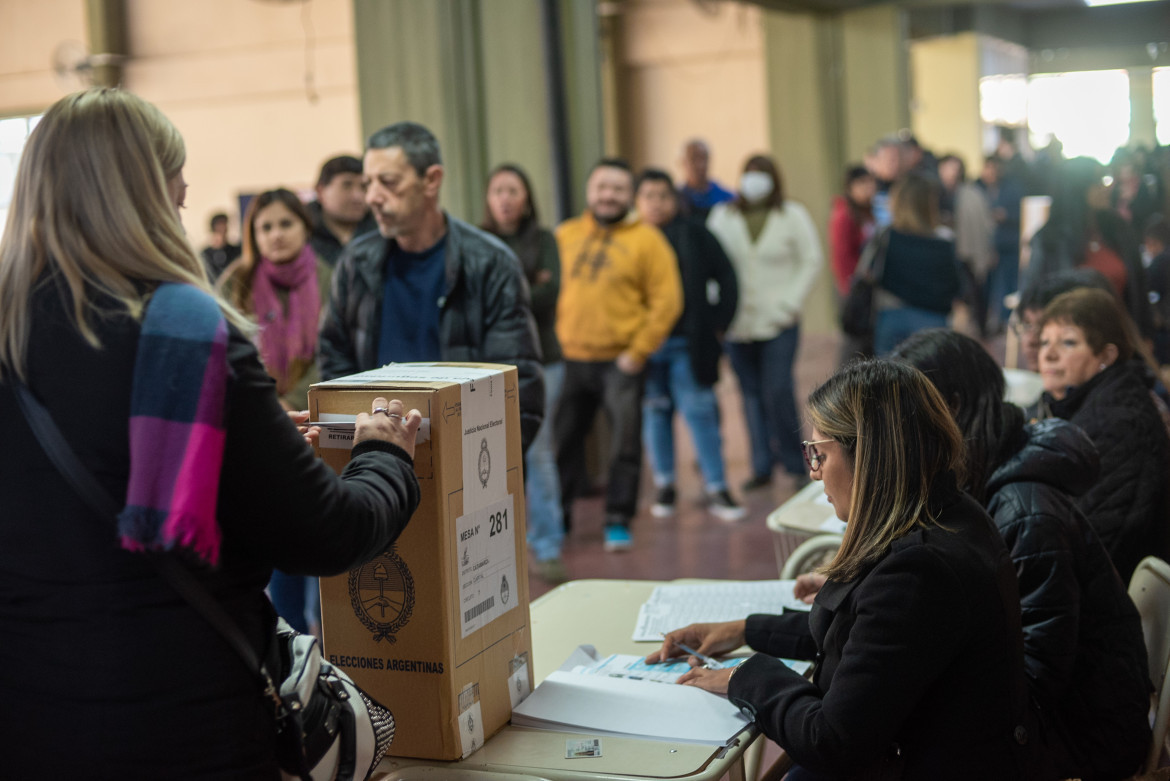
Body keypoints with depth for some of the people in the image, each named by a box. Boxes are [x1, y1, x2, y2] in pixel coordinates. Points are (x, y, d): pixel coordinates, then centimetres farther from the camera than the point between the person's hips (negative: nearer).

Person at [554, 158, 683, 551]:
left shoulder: (646, 240, -2)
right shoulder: (565, 235, 9)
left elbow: (667, 302, -6)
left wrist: (638, 352, -10)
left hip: (621, 361, -3)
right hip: (570, 357, 3)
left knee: (624, 444, 2)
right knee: (562, 440, 8)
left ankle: (618, 521, 13)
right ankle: (557, 516, 22)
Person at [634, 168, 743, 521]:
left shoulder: (693, 234, 0)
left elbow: (726, 277, 6)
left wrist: (719, 323, 0)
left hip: (687, 343, -1)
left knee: (699, 412, -1)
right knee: (654, 414, 10)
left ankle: (716, 489, 8)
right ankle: (664, 485, 24)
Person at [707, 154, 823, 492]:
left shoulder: (792, 215, 4)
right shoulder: (723, 216, 8)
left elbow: (812, 260, 3)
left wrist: (793, 300, -6)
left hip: (779, 322, -2)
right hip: (738, 322, 3)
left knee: (778, 390, -11)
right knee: (751, 394, 5)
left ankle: (795, 463, 3)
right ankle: (762, 467, 13)